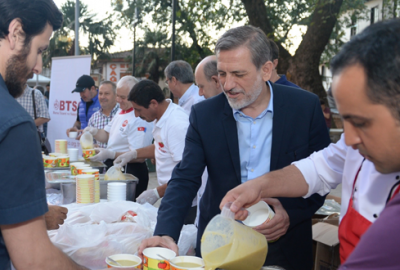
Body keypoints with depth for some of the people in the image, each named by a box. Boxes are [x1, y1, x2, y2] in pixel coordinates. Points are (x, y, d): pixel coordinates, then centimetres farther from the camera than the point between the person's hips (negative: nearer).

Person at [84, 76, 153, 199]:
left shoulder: (140, 119, -21)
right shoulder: (121, 112, 12)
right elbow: (107, 135, 21)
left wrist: (111, 154, -28)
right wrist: (94, 132, 0)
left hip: (129, 173, -10)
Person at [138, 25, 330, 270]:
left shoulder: (306, 107, -10)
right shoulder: (204, 114, -7)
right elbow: (185, 180, -9)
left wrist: (292, 215, -18)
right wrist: (166, 234, -24)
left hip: (284, 245, -1)